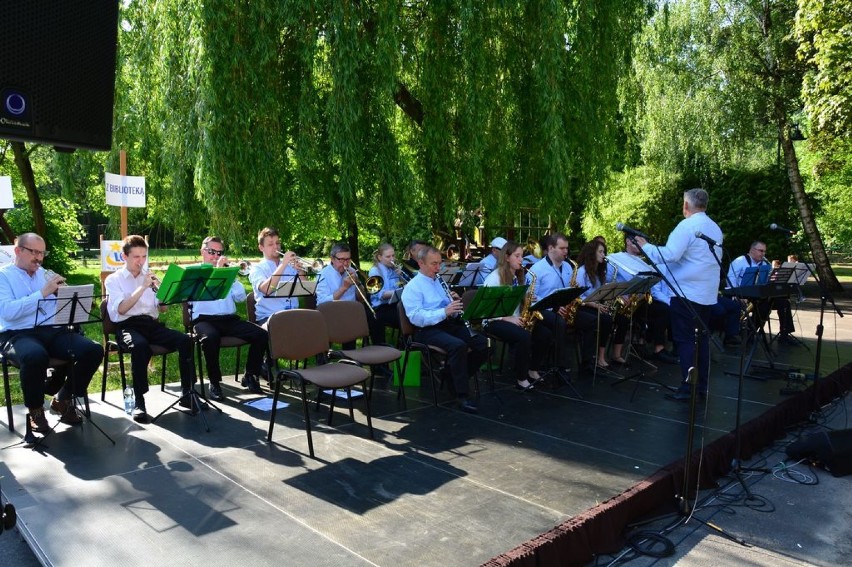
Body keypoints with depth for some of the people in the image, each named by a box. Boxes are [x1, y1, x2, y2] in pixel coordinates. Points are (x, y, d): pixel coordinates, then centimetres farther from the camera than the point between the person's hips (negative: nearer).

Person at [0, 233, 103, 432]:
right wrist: (42, 293, -18)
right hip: (17, 334, -5)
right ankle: (35, 410, -11)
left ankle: (63, 399, 2)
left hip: (53, 331, 5)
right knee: (36, 356, -39)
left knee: (94, 350, -20)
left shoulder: (45, 274, 20)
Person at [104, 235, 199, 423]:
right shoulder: (113, 279, 6)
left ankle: (186, 393, -16)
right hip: (127, 325, -4)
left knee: (185, 340, -23)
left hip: (152, 323, 4)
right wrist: (143, 287, -18)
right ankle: (139, 401, -32)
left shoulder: (149, 277, 19)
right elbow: (121, 309, -11)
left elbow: (162, 309, 11)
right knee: (140, 346, -39)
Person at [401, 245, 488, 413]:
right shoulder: (412, 287, -3)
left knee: (482, 343, -12)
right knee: (458, 346, -34)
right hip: (428, 329, -7)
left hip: (450, 324, 7)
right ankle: (462, 396, -25)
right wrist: (444, 312, -26)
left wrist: (455, 303, -4)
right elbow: (416, 318, -18)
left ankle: (457, 377, 6)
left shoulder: (440, 282, 21)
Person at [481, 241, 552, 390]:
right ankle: (521, 378, -16)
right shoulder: (494, 278, -12)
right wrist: (508, 318, -23)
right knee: (524, 337, -32)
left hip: (516, 319, 7)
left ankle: (533, 371, 5)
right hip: (494, 321, -7)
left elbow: (520, 302, 16)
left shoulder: (519, 277, 12)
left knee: (545, 334, -13)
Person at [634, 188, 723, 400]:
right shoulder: (715, 228, 13)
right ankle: (702, 385, 18)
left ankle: (689, 388, -1)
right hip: (708, 292, 8)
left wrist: (646, 246, -9)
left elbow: (669, 256, -22)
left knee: (686, 340, -3)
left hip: (687, 292, -8)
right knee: (702, 338, 13)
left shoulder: (687, 225, -13)